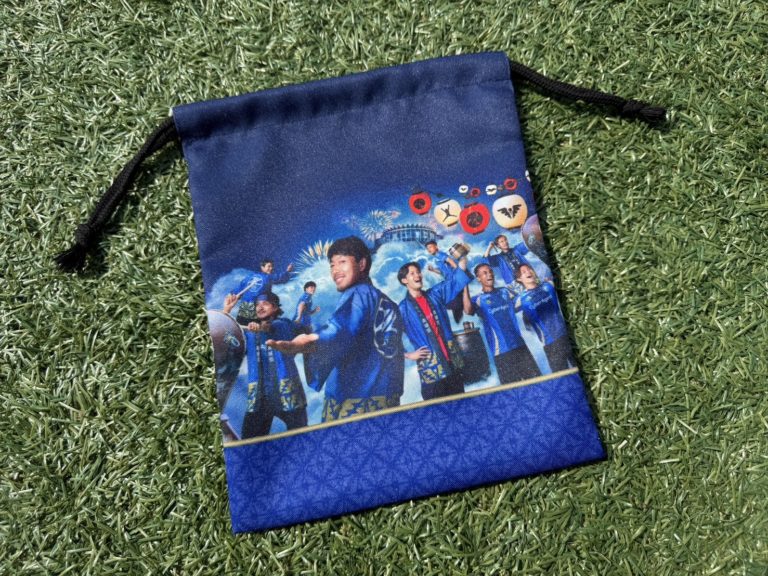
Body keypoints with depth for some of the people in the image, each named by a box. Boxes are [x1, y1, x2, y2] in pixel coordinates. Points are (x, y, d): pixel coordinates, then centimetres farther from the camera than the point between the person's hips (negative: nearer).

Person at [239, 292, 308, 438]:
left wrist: (263, 327, -42)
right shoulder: (250, 331, 18)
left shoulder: (284, 324, 4)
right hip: (259, 394, 4)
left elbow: (277, 327, -19)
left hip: (286, 391, -3)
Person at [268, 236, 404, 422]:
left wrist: (311, 342, -43)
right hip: (385, 397, 9)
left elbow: (341, 329, -26)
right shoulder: (387, 303, 21)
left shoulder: (358, 294, -5)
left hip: (357, 397, -9)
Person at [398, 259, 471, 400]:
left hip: (452, 360, 5)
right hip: (431, 368, -4)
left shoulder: (434, 294, 10)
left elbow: (453, 281, 0)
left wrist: (463, 262, -11)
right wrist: (408, 354, -7)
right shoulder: (403, 308, -4)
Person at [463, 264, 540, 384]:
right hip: (501, 350, -4)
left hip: (519, 344, 4)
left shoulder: (505, 292, 12)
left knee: (535, 380, 6)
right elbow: (468, 310, -24)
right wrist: (465, 285, -24)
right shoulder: (478, 299, -2)